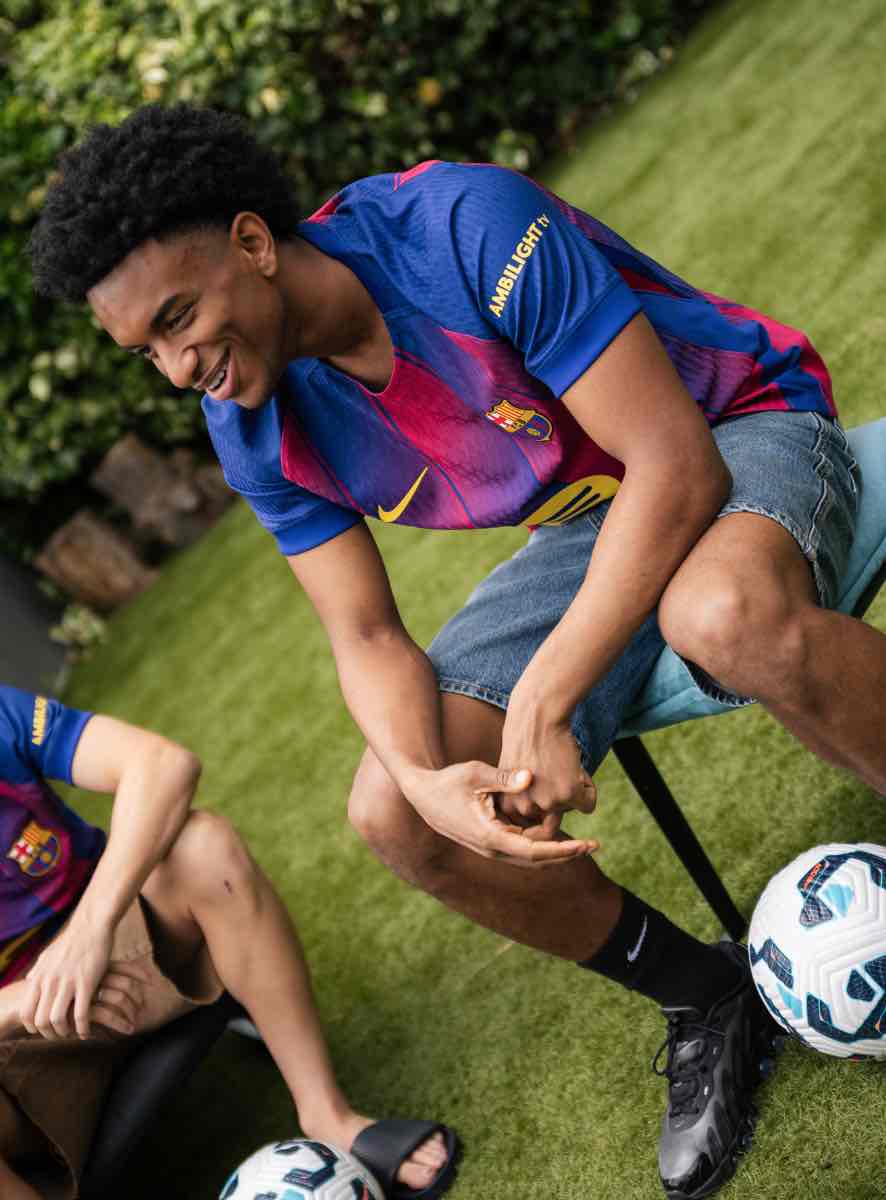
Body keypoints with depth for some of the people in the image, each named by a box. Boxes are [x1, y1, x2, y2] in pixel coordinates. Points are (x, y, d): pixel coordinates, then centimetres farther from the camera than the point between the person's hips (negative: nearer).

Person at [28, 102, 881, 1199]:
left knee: (728, 615, -44)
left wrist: (541, 705, -36)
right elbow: (367, 633, -5)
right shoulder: (255, 428, -8)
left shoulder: (471, 229, -29)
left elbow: (676, 464, -30)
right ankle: (708, 1000, 10)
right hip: (585, 526, 7)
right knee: (392, 812, -8)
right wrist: (430, 776, -28)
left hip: (737, 435, -6)